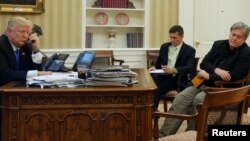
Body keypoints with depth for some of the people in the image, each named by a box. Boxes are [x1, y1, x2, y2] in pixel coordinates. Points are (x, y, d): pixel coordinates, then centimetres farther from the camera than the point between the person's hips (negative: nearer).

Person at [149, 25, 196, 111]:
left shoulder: (189, 50, 1)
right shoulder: (164, 47, 17)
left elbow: (190, 68, -14)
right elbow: (158, 63, 22)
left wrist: (174, 70, -31)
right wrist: (154, 67, -4)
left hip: (177, 79, -5)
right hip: (163, 76, 5)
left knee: (156, 87, -32)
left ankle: (152, 109, -17)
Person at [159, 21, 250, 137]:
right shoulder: (219, 44, 10)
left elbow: (235, 76, -17)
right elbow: (203, 63, 7)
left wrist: (209, 76, -16)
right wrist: (216, 70, -15)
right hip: (205, 83, 5)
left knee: (199, 100, -34)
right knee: (181, 98, -18)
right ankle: (163, 135, -22)